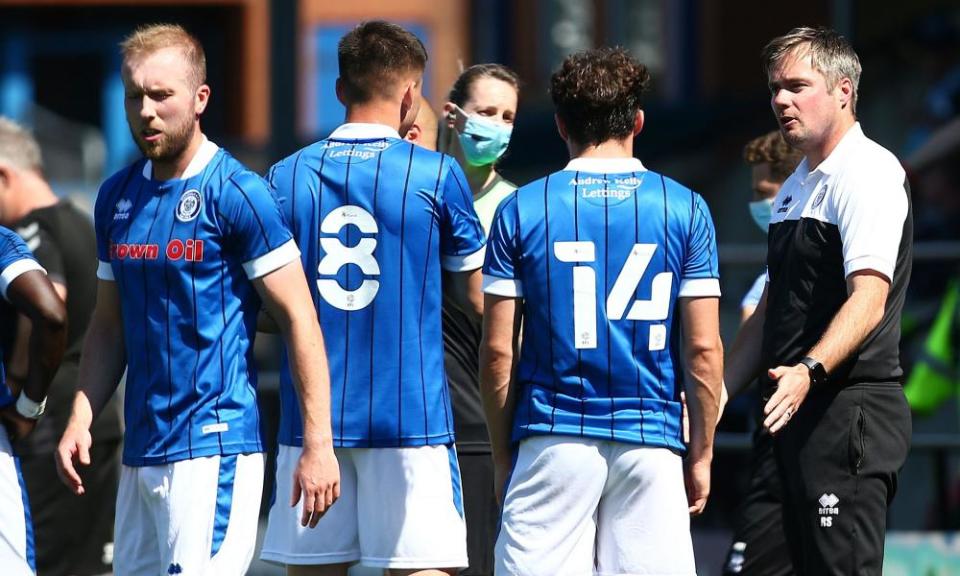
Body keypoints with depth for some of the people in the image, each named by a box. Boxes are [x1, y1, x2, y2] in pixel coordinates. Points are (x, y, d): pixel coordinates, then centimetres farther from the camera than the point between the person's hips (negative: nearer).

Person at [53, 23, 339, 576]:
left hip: (215, 444, -7)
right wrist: (81, 420, 5)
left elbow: (299, 319, -9)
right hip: (140, 448, 7)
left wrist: (318, 444, -13)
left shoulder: (238, 193, -8)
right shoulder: (117, 197, 12)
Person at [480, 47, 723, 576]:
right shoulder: (684, 209, 3)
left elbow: (497, 351, 1)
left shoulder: (520, 210, 2)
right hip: (652, 442, 1)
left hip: (553, 440, -1)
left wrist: (502, 454, 11)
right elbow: (703, 349, 1)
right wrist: (701, 454, 9)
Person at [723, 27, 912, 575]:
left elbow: (868, 297, -21)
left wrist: (809, 371, -34)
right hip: (799, 411, 10)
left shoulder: (869, 172, -9)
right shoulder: (796, 188, 20)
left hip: (850, 411, -10)